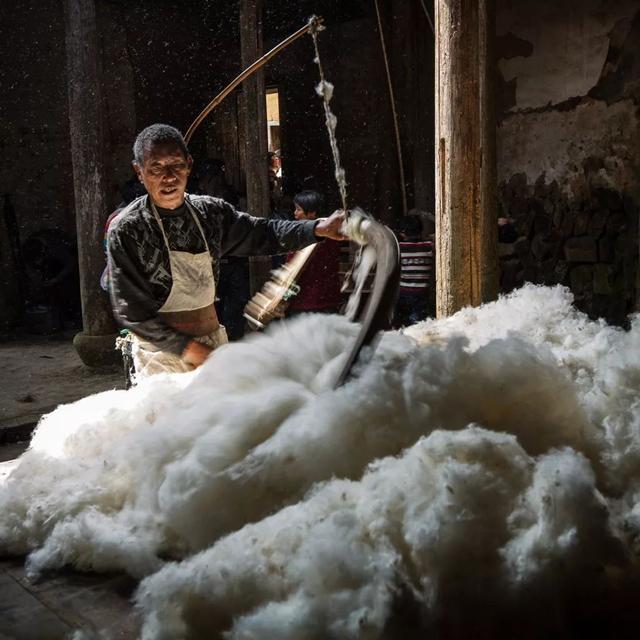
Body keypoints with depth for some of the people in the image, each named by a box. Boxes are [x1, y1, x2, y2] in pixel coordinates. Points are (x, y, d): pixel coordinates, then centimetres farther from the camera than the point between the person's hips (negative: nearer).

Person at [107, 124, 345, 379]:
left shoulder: (210, 212, 0)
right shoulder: (126, 230, -13)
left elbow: (261, 233, 10)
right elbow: (131, 311, -13)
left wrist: (318, 228, -5)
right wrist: (187, 348, -14)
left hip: (214, 342, 5)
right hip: (161, 352, -4)